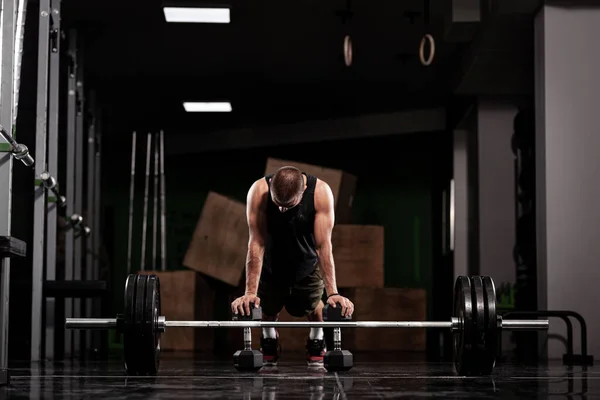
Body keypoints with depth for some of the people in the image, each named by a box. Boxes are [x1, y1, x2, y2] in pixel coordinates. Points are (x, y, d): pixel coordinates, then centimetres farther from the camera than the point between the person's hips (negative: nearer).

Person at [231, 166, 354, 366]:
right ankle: (269, 342, 32)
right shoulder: (259, 191, -32)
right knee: (267, 307, 4)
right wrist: (250, 292, -35)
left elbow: (323, 245, -31)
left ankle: (316, 342, 30)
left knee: (313, 305, 3)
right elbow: (257, 244, -32)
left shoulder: (321, 192, -32)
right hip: (272, 261, 0)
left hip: (307, 260, 0)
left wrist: (332, 293, -35)